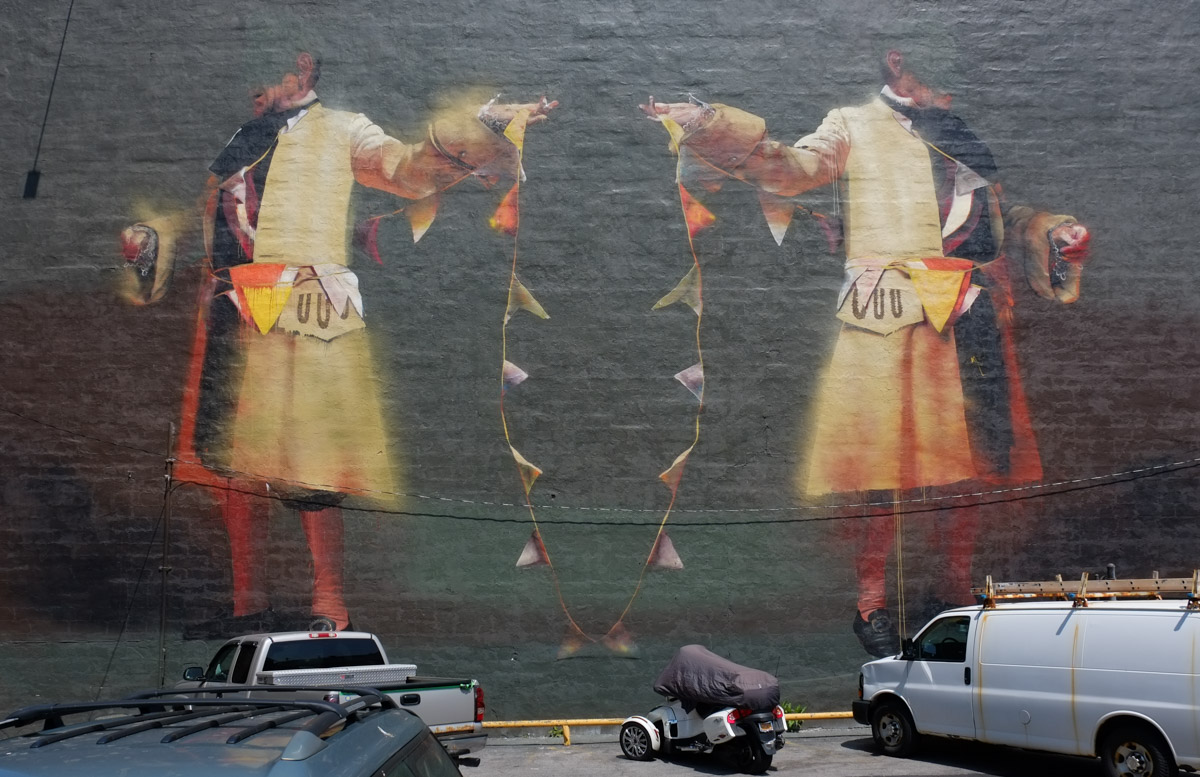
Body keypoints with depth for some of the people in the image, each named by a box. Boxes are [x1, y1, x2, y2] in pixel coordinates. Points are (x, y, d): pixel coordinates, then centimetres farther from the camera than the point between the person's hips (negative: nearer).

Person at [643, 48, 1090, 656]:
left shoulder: (973, 133, 24)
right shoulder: (854, 127, 9)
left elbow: (1007, 219, 28)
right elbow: (792, 168, -8)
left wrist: (1056, 234, 8)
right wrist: (708, 124, -21)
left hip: (971, 317, 5)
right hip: (888, 317, -4)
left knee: (967, 458, 4)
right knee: (884, 460, -6)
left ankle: (955, 592, 20)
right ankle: (871, 604, 8)